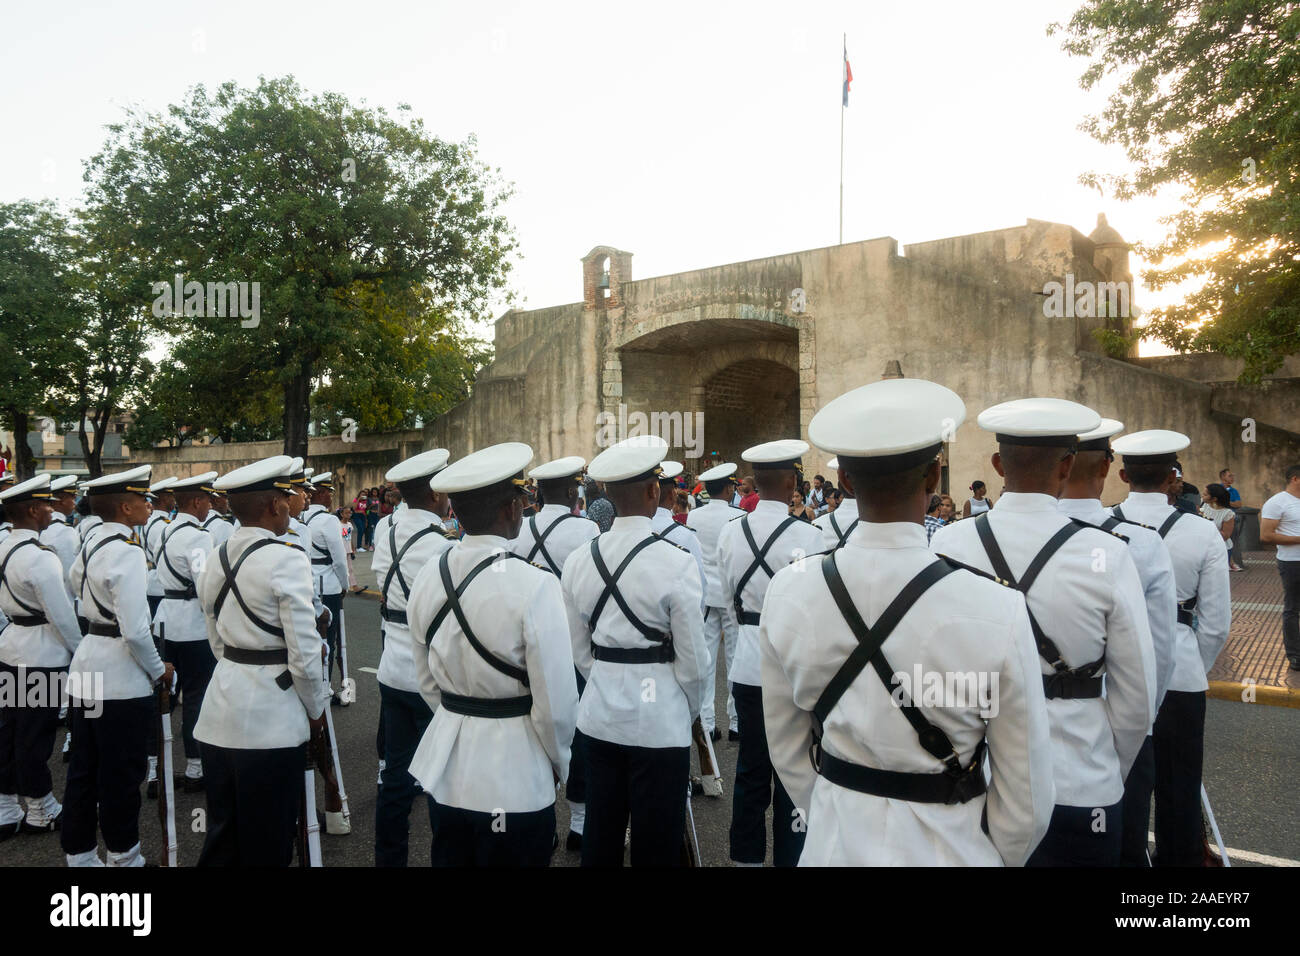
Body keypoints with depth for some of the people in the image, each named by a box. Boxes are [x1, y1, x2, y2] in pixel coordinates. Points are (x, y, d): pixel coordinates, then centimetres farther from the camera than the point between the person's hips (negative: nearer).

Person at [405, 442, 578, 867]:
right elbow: (556, 702, -17)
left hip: (446, 767, 6)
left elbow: (428, 682, 8)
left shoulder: (427, 578, -4)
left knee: (452, 855, 22)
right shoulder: (534, 586, -22)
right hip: (514, 776, -5)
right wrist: (558, 762, 1)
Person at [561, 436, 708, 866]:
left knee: (599, 838, 19)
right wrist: (689, 711, 7)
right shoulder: (677, 562, -17)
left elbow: (579, 648, 6)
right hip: (660, 718, -4)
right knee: (657, 846, 10)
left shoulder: (579, 560, -3)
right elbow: (693, 658, -10)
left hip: (599, 715, 5)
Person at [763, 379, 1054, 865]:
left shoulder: (788, 592, -15)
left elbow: (787, 751, -1)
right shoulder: (996, 612, -24)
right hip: (948, 847, -2)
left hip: (834, 843, 2)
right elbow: (1027, 800, -12)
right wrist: (997, 858, 7)